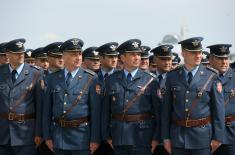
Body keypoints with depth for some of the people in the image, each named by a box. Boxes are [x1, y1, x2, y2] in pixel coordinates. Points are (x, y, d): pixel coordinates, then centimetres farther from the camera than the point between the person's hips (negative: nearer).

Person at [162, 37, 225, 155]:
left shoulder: (211, 76, -3)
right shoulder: (172, 76, 3)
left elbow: (218, 109, -2)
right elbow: (166, 108, 5)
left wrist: (217, 137, -5)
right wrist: (166, 137, 2)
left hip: (202, 135, -2)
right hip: (178, 135, 2)